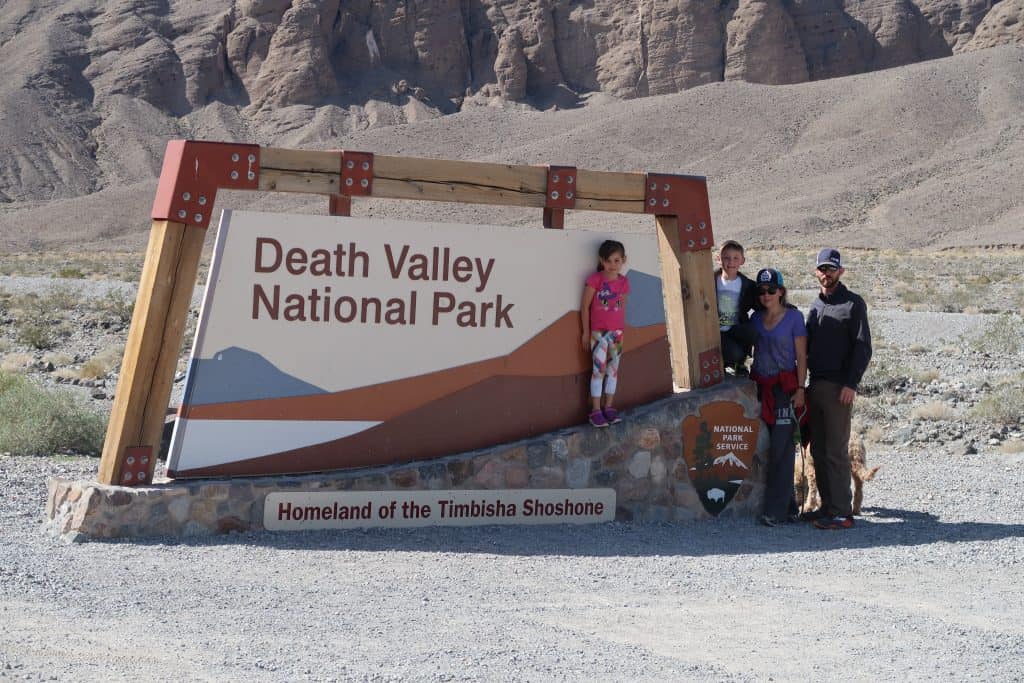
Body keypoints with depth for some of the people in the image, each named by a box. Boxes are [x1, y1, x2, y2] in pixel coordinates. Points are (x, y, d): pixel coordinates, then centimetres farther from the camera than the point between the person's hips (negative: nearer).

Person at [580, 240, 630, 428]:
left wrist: (622, 331, 12)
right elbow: (585, 306, -6)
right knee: (599, 369, -5)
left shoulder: (624, 282, 4)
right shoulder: (595, 280, -10)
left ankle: (608, 407, 16)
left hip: (617, 332, 5)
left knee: (613, 369, 8)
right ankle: (596, 410, -1)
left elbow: (622, 307, 12)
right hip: (598, 332, -5)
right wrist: (586, 332, -6)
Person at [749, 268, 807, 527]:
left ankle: (776, 510, -10)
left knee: (781, 448, -10)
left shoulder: (794, 317, -4)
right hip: (760, 385, 6)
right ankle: (788, 505, 12)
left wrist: (800, 389, -10)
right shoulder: (756, 318, 11)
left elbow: (801, 356, -4)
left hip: (784, 385, -6)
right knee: (765, 446, 4)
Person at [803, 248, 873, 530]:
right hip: (815, 385, 7)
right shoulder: (816, 305, 18)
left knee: (836, 451, -9)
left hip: (839, 387, -7)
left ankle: (842, 512, -7)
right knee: (818, 450, 8)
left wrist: (851, 384, -17)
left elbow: (863, 347, -9)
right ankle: (828, 506, 14)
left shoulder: (853, 304, -3)